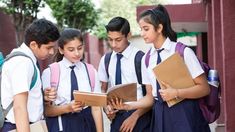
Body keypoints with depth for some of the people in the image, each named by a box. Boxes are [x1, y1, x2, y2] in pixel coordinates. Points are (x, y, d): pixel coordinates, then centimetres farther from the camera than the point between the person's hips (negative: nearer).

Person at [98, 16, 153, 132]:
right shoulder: (105, 60, 4)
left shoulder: (140, 58, -11)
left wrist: (134, 116, -14)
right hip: (117, 117, 4)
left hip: (139, 117, -4)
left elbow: (151, 94, -9)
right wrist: (106, 107, -3)